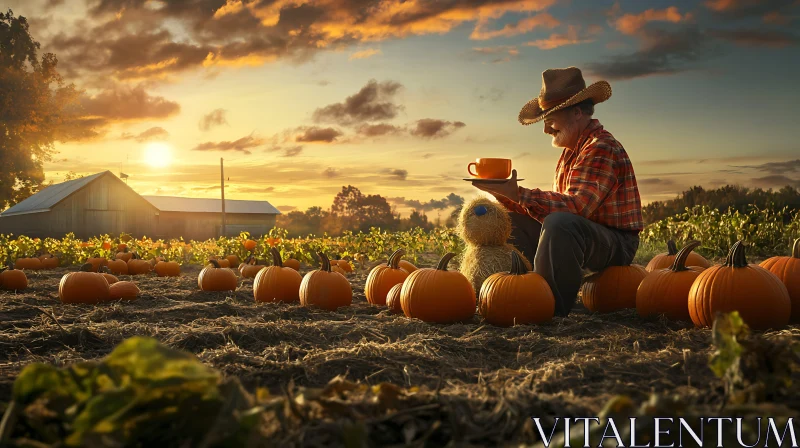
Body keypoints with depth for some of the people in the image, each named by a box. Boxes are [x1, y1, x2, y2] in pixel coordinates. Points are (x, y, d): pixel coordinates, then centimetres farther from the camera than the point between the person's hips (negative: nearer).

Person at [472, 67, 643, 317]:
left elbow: (576, 207, -30)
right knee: (512, 221, 10)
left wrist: (518, 194, -33)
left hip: (615, 245, -10)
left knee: (560, 224, -38)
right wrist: (507, 196, -5)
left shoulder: (601, 149, -17)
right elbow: (557, 206, 7)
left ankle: (553, 308, -23)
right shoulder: (571, 150, 14)